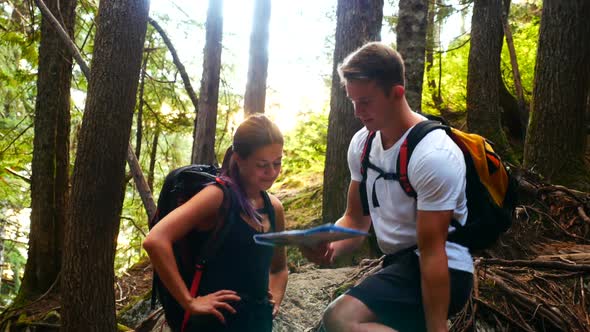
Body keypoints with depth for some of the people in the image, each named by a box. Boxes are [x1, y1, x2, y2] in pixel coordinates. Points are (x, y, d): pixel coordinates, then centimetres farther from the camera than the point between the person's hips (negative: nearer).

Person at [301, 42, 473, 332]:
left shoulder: (433, 155, -23)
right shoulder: (362, 142, 1)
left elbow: (432, 253, -23)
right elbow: (356, 220, 8)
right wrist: (330, 248, -14)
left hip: (440, 273, -8)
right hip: (400, 263, 8)